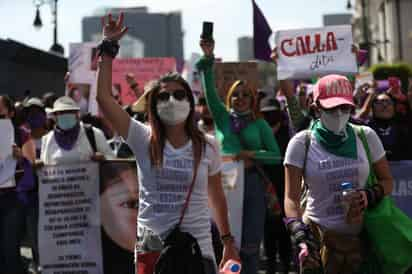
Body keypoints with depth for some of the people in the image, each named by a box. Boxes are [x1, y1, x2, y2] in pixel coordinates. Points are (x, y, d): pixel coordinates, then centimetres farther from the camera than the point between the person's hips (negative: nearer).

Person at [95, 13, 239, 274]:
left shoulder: (207, 146, 2)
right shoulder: (143, 140, -2)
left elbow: (217, 197, 13)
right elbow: (103, 96, -9)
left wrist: (228, 241, 15)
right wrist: (109, 47, -8)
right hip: (150, 249, 0)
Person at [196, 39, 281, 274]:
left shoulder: (260, 125, 7)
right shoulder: (222, 118, 10)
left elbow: (276, 156, 2)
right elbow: (210, 90, -1)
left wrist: (253, 154, -15)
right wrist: (208, 59, -12)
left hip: (251, 183, -1)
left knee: (250, 243, 0)